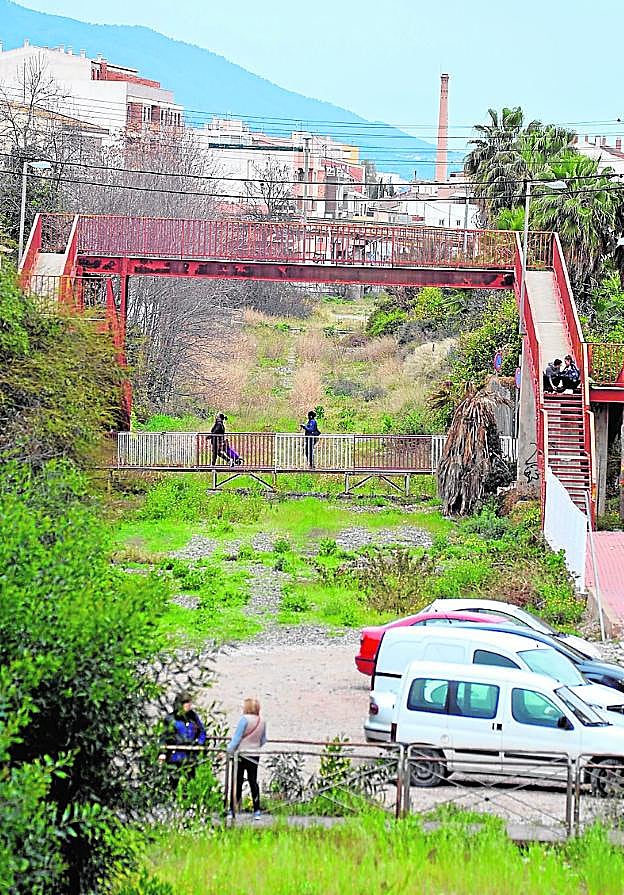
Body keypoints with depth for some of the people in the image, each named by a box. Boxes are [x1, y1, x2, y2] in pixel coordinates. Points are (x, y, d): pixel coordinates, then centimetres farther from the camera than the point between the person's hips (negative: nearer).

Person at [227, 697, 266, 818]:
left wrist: (230, 750, -7)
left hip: (243, 754, -5)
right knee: (253, 781, 10)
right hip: (255, 756, 5)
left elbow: (237, 737, -11)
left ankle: (233, 810, 1)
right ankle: (257, 811, 7)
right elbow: (263, 741, 15)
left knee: (238, 782, 0)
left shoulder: (244, 719, -10)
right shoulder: (262, 722, 7)